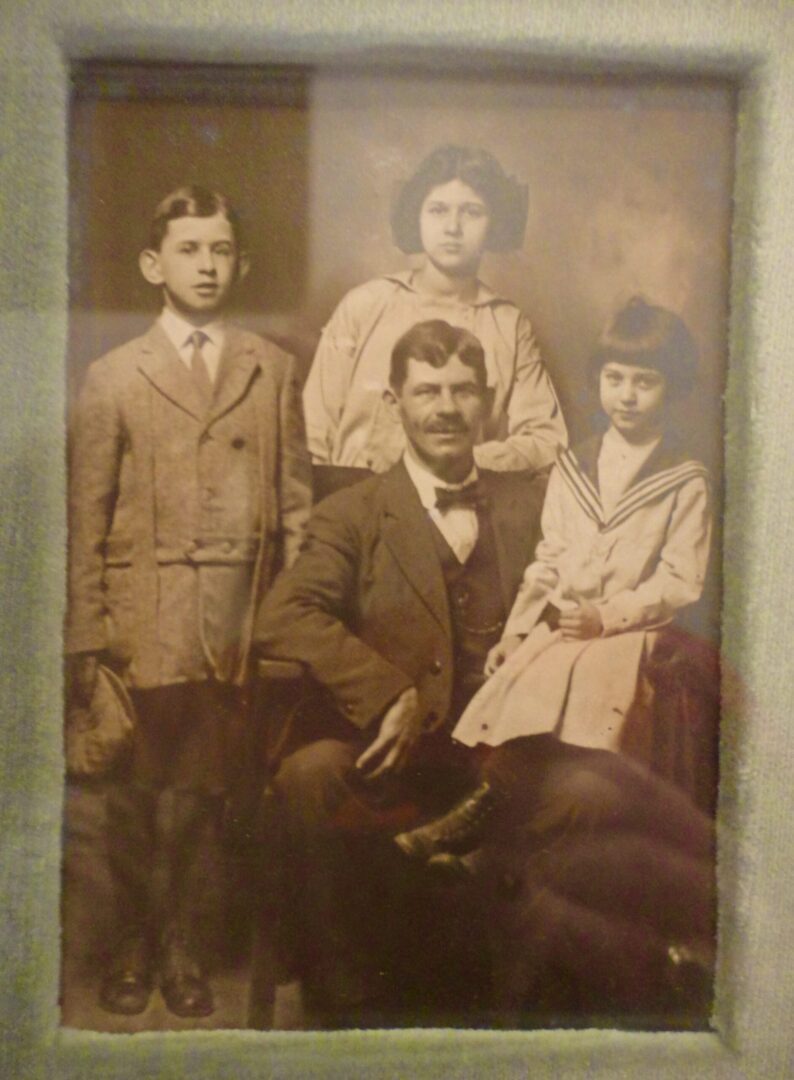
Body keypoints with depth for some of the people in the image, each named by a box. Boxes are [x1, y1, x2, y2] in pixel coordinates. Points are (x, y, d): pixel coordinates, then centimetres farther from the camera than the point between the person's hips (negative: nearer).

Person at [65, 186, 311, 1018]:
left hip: (244, 612, 1)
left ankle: (181, 941, 31)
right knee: (137, 790, 10)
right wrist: (85, 634, -3)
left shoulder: (273, 370, 8)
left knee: (204, 789, 10)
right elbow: (85, 517, 2)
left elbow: (296, 499, 5)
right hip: (146, 614, 0)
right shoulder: (113, 377, 5)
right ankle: (133, 941, 33)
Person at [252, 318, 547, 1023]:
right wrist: (389, 694, -21)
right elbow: (280, 621, -13)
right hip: (395, 752, -2)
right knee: (309, 774, -31)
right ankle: (345, 990, -6)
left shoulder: (530, 503, 12)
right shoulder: (352, 516, 1)